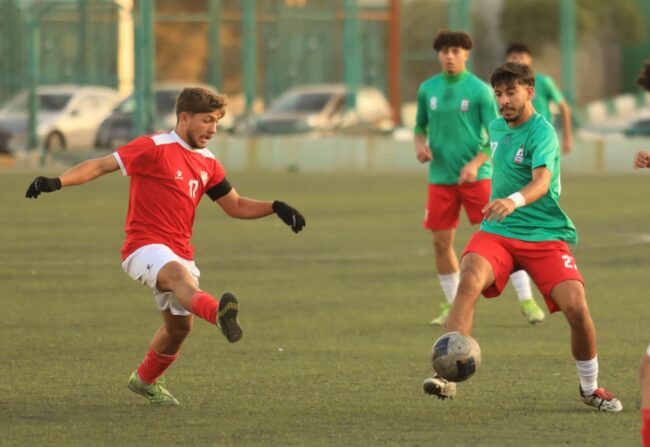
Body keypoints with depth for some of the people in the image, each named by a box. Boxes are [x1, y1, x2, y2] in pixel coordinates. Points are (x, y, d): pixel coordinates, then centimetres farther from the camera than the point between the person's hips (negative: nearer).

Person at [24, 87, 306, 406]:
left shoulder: (208, 164, 14)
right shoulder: (155, 148, -8)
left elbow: (236, 206, 21)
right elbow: (101, 165, -13)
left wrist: (275, 208, 6)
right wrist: (57, 182, -27)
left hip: (180, 253, 8)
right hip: (144, 246, -8)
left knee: (179, 325, 12)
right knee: (179, 274, -38)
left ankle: (145, 380, 38)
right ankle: (218, 314, -70)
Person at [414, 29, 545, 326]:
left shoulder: (479, 90, -5)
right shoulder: (428, 89, 7)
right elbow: (420, 125, 20)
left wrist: (476, 163, -21)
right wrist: (420, 144, -2)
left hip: (476, 176, -4)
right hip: (440, 177, 4)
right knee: (441, 241, 4)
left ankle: (526, 300, -5)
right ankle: (452, 305, 18)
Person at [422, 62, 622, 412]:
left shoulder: (541, 133, -12)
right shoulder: (497, 128, 10)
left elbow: (541, 182, -31)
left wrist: (514, 201, -50)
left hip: (545, 235, -4)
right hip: (497, 232, 4)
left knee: (576, 307, -19)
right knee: (469, 280, -28)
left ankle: (590, 388, 9)